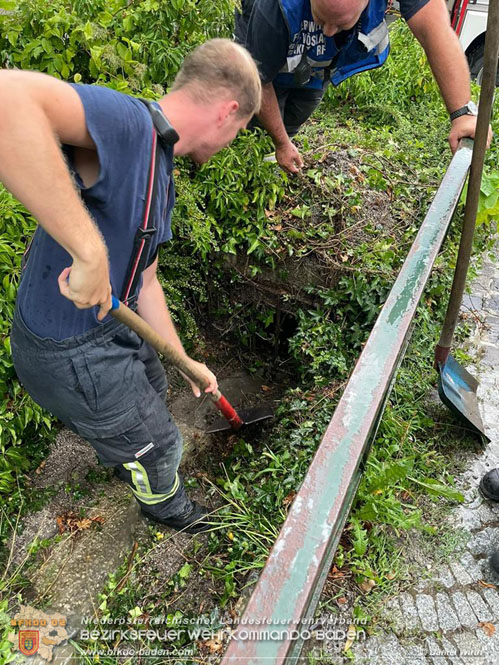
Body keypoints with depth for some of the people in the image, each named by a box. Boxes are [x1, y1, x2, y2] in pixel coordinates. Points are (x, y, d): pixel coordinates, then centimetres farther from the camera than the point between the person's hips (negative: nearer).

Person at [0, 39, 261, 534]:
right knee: (157, 445, 15)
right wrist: (90, 251, -41)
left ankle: (120, 458, 66)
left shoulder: (160, 176, 4)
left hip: (111, 324, 9)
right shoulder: (125, 121, -25)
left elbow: (145, 282, 10)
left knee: (151, 389, 34)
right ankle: (163, 504, 50)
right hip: (72, 355, -9)